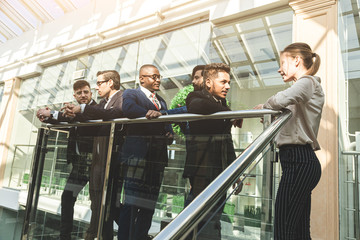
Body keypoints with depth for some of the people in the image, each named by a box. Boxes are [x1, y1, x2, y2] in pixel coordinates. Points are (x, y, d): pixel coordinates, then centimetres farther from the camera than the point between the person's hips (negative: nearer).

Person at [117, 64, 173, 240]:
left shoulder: (161, 101, 26)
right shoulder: (131, 94, 6)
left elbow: (167, 124, 21)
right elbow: (127, 107, -17)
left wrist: (169, 134, -1)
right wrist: (148, 112, -35)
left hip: (158, 154, 6)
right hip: (139, 152, -6)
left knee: (148, 203, 10)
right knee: (131, 203, -6)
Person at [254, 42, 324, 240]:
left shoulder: (307, 82, -4)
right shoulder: (306, 85, 26)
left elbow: (282, 99, -25)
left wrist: (264, 106, -6)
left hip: (299, 161, -10)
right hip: (301, 161, 10)